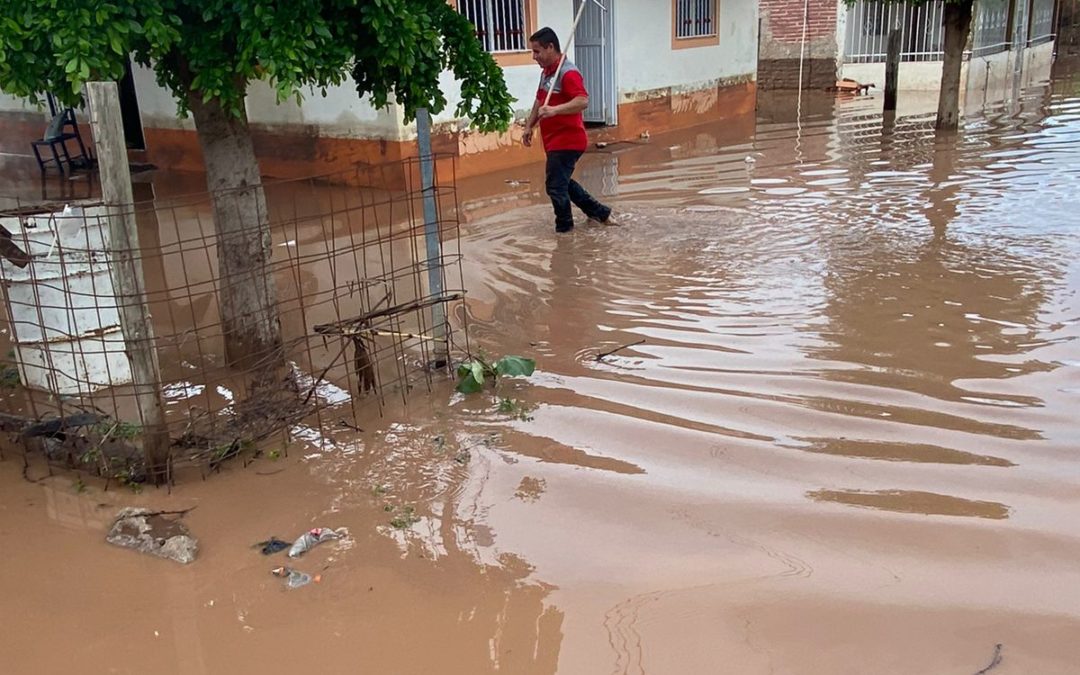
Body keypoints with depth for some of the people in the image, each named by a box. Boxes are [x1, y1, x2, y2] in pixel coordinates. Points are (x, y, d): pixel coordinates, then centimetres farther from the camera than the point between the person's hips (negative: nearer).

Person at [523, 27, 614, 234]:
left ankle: (564, 231, 7)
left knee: (555, 186, -7)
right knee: (563, 183, 20)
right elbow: (539, 101, 27)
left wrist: (554, 110, -43)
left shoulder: (568, 73, -18)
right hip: (555, 142, 10)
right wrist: (529, 126, 21)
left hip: (567, 142, -10)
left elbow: (583, 101, -32)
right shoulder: (546, 72, 13)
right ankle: (600, 212, 32)